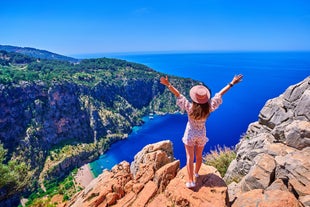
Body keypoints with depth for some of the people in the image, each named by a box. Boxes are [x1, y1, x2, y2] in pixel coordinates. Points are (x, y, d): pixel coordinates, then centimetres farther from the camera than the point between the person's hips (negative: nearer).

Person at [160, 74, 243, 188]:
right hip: (202, 135, 3)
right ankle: (196, 173, 44)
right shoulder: (209, 107, -21)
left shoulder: (189, 107, -27)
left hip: (190, 135, -3)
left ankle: (190, 180, 5)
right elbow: (220, 94, -15)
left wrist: (168, 85, -23)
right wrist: (232, 83, -6)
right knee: (199, 156, 22)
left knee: (189, 157, 5)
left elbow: (178, 95, -26)